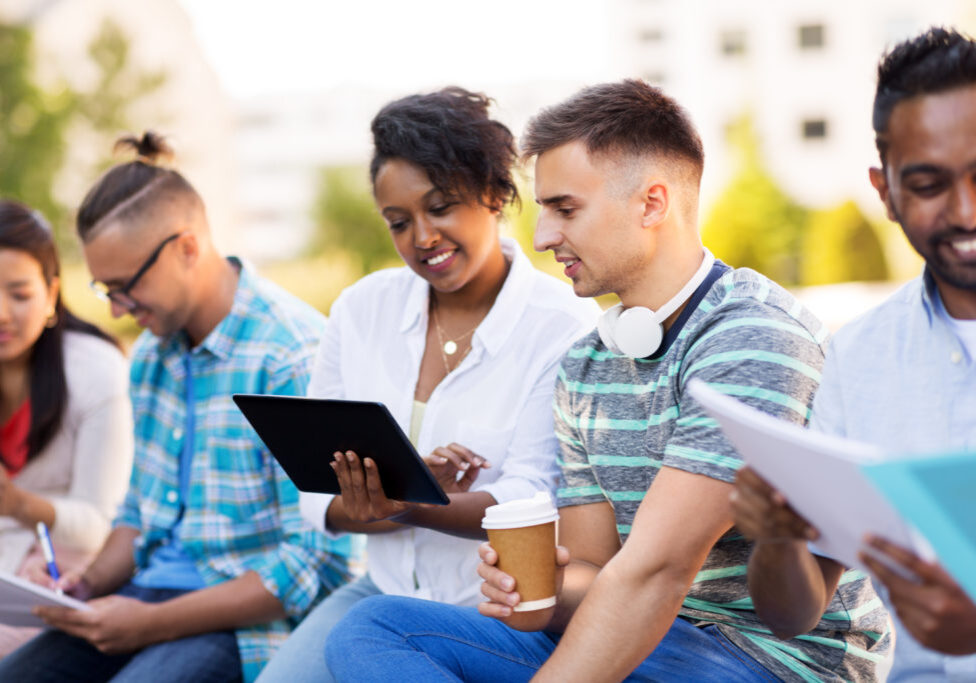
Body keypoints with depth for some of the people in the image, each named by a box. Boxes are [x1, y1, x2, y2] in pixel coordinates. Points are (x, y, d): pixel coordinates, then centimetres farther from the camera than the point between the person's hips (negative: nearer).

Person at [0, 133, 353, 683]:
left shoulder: (297, 357, -16)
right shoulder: (152, 352, 12)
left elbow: (317, 561, -18)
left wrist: (153, 623, -18)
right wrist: (91, 582, 3)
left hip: (246, 619, -7)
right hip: (153, 592, 7)